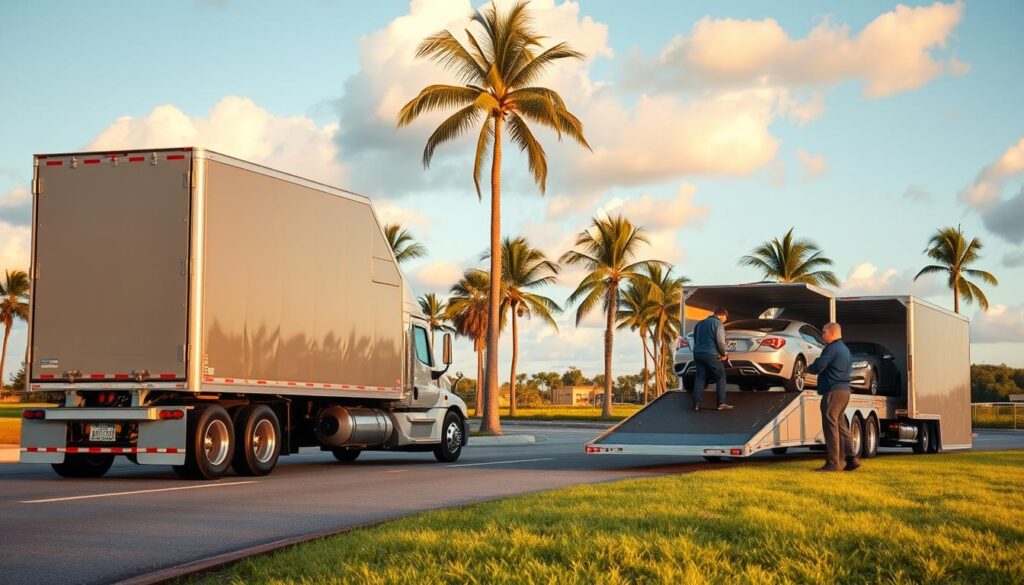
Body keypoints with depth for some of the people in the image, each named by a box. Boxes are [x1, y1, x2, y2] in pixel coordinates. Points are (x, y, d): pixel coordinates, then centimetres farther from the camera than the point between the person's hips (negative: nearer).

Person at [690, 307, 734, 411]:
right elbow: (720, 341, -14)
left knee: (700, 379, 8)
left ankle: (696, 404, 0)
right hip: (711, 355, -7)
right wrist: (724, 353, 4)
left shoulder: (700, 323, 18)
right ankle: (721, 404, 1)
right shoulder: (717, 324, -7)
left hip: (698, 353, 7)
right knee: (720, 378, 4)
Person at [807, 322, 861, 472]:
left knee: (830, 426, -7)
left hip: (833, 391, -10)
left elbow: (818, 366, -20)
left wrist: (808, 368, 2)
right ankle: (851, 458, 12)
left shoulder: (832, 348, -13)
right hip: (844, 390, 10)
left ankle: (832, 463, -8)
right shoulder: (845, 349, 20)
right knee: (840, 425, 15)